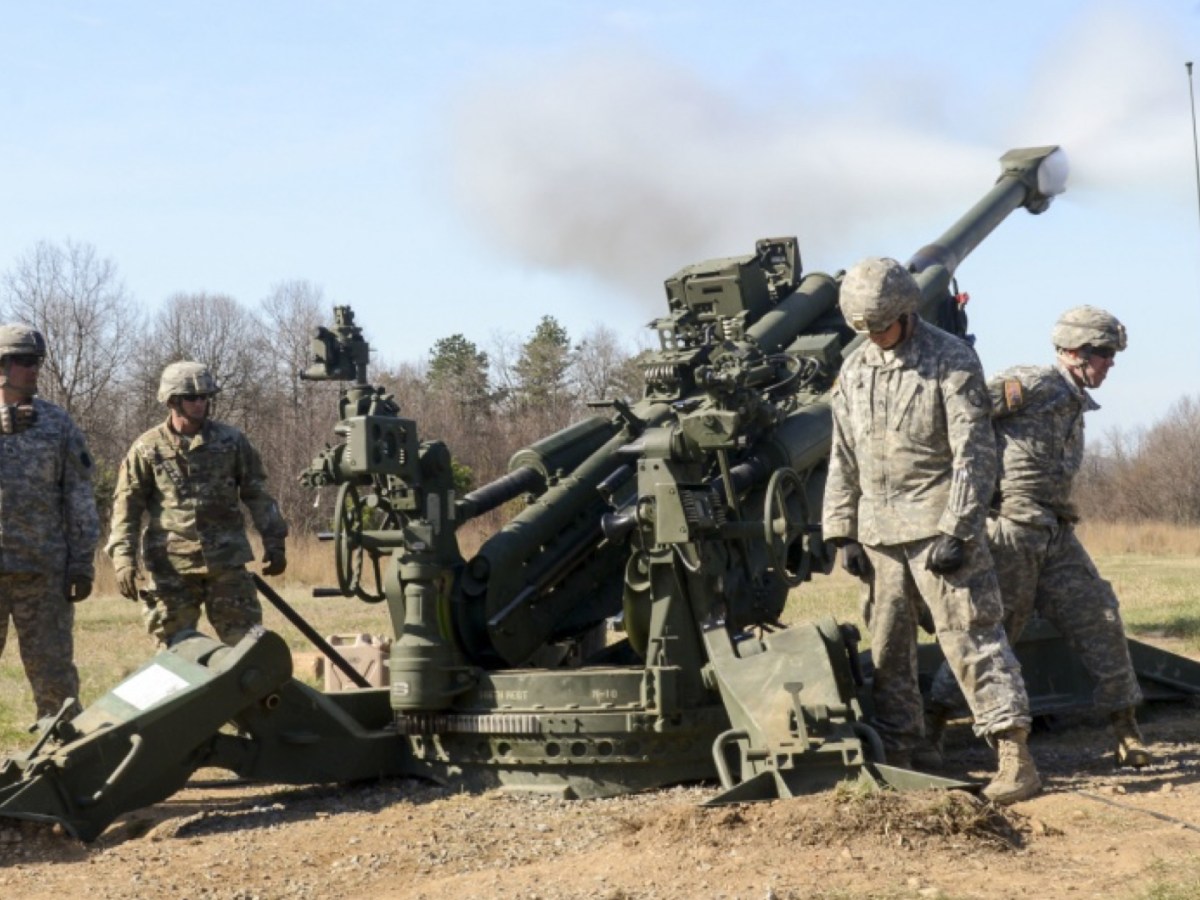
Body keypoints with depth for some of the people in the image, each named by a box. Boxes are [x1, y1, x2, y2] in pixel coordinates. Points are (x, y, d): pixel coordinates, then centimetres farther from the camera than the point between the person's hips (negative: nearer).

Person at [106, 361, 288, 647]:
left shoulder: (232, 441, 5)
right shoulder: (148, 448, 1)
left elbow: (257, 495, 11)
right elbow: (127, 506, 1)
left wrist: (274, 543, 7)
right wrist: (124, 558, -8)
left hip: (226, 560, 1)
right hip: (171, 566, -1)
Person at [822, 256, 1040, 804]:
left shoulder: (951, 360, -6)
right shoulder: (854, 370, 12)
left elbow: (975, 454, -10)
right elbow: (843, 458, 16)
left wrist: (955, 530, -16)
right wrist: (843, 533, 10)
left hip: (939, 527, -6)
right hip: (878, 532, 6)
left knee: (970, 635, -9)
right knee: (886, 647, 9)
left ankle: (1015, 757, -8)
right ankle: (896, 755, 18)